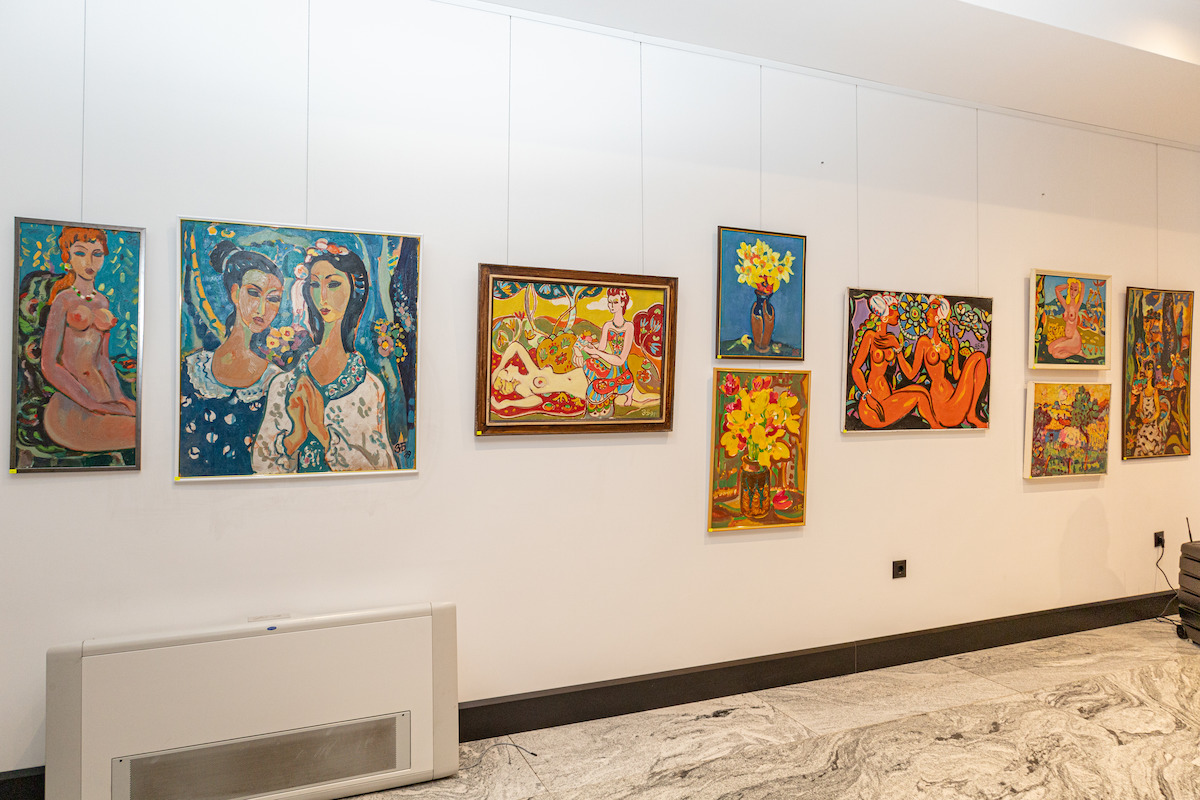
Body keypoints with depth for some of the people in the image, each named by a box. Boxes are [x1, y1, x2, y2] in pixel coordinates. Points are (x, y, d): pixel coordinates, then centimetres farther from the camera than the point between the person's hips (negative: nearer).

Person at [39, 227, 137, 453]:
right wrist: (92, 404, -13)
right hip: (72, 405, -6)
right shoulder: (63, 300, -2)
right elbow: (49, 366, -7)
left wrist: (119, 395, 4)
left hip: (103, 395, 6)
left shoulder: (102, 301, 16)